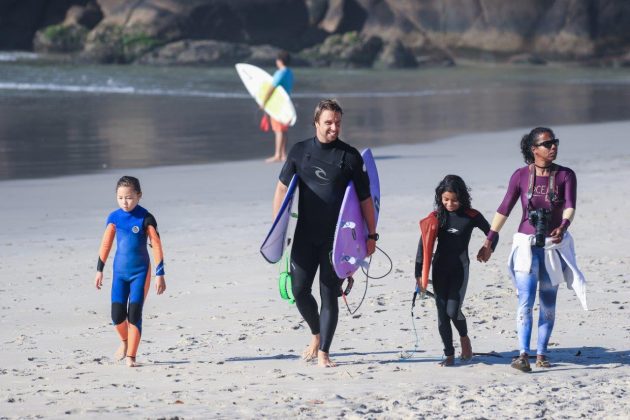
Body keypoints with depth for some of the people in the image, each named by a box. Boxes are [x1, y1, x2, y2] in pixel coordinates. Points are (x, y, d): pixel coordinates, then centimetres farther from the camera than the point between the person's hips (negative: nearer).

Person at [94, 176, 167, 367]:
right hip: (120, 272, 3)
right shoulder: (114, 217, 0)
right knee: (117, 315, 0)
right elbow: (106, 244, 10)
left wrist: (160, 274, -10)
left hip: (140, 272, -3)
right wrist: (99, 270, 11)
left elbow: (156, 246, -7)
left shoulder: (145, 218, -9)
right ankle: (125, 342, 30)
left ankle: (131, 356, 0)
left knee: (134, 314, -8)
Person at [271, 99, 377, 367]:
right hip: (305, 235, 2)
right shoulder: (300, 151, 4)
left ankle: (323, 352, 6)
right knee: (299, 289, 0)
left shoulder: (350, 156, -2)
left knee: (329, 295, -1)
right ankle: (316, 334, 26)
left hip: (338, 237, -2)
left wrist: (371, 235, 0)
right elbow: (282, 188, 10)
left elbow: (365, 199, 2)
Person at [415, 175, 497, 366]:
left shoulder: (471, 216, -5)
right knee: (442, 313, 2)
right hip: (440, 269, 2)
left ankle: (464, 337, 20)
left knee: (453, 310, -11)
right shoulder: (436, 217, -1)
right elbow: (424, 244, 0)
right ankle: (449, 355, 12)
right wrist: (419, 274, -2)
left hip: (460, 268, -2)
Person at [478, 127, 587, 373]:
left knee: (548, 304, 6)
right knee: (525, 302, -13)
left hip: (554, 246, 1)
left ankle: (541, 354, 15)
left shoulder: (566, 176, -3)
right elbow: (504, 209, 1)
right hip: (526, 245, -1)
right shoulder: (521, 176, -3)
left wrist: (563, 226, -38)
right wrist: (488, 241, 0)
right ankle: (523, 355, -19)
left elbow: (570, 206, -17)